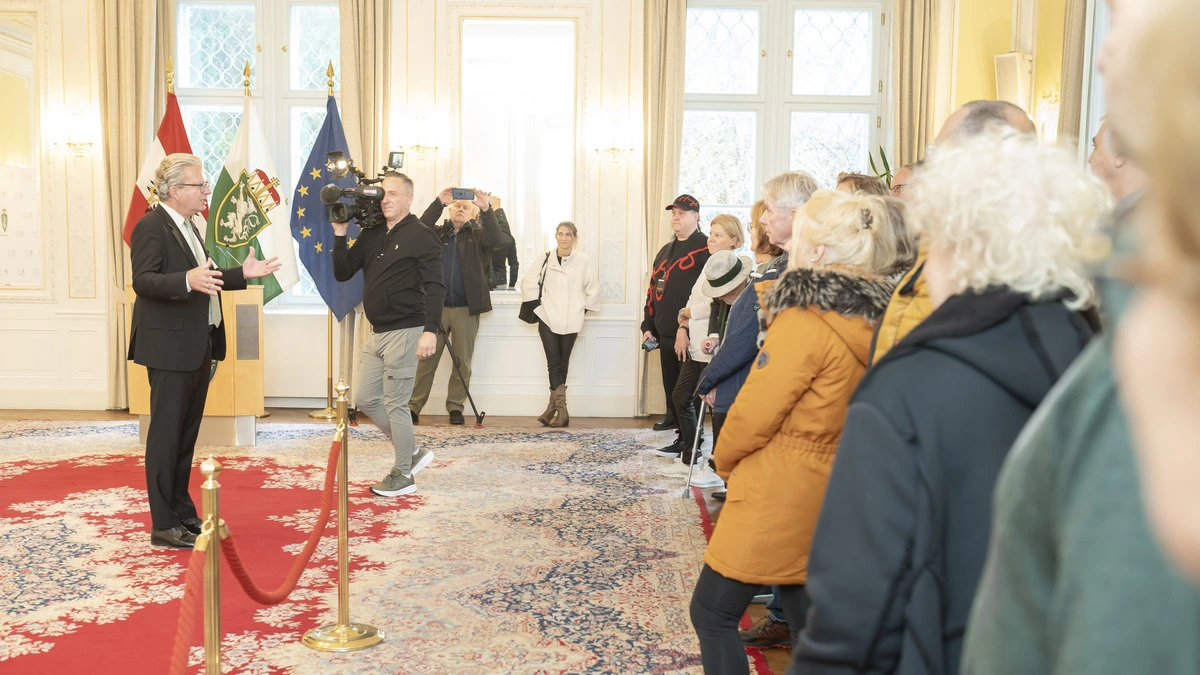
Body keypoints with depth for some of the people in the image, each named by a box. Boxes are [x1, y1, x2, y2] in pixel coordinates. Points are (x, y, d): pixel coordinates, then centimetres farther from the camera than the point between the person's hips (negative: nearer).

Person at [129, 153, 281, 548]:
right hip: (170, 348, -9)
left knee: (187, 435, 15)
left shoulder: (188, 227, 18)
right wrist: (187, 280, -38)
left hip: (198, 347, 9)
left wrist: (242, 273, 15)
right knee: (166, 435, -3)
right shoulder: (151, 227, -11)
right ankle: (163, 526, 3)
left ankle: (182, 511, 25)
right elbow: (143, 280, -23)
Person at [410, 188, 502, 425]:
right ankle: (414, 406, 6)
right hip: (436, 306, 0)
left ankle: (455, 407, 14)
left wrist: (486, 209, -23)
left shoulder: (476, 235, 8)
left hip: (466, 309, 0)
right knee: (426, 359, 1)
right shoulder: (438, 233, 11)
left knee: (462, 361, 5)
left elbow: (494, 239, -12)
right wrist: (438, 203, -17)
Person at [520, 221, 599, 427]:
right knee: (554, 363, -7)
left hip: (570, 322, 0)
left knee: (563, 364, 7)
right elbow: (528, 283, 8)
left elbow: (593, 289, 8)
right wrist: (537, 304, 5)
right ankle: (562, 411, -9)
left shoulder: (583, 261, -3)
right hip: (547, 319, 0)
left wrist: (582, 310, 6)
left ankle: (553, 407, 18)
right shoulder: (546, 259, 0)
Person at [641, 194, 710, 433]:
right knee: (670, 384, 16)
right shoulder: (665, 251, 21)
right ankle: (674, 418, 33)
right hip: (665, 333, 8)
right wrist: (648, 326, 16)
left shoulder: (705, 248, -6)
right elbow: (652, 290, 22)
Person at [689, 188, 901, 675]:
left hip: (775, 496, -8)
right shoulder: (869, 320, 2)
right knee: (807, 619, 19)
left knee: (712, 613, 7)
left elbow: (753, 414, -18)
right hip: (823, 491, 8)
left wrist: (725, 460, -1)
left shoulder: (803, 324, -22)